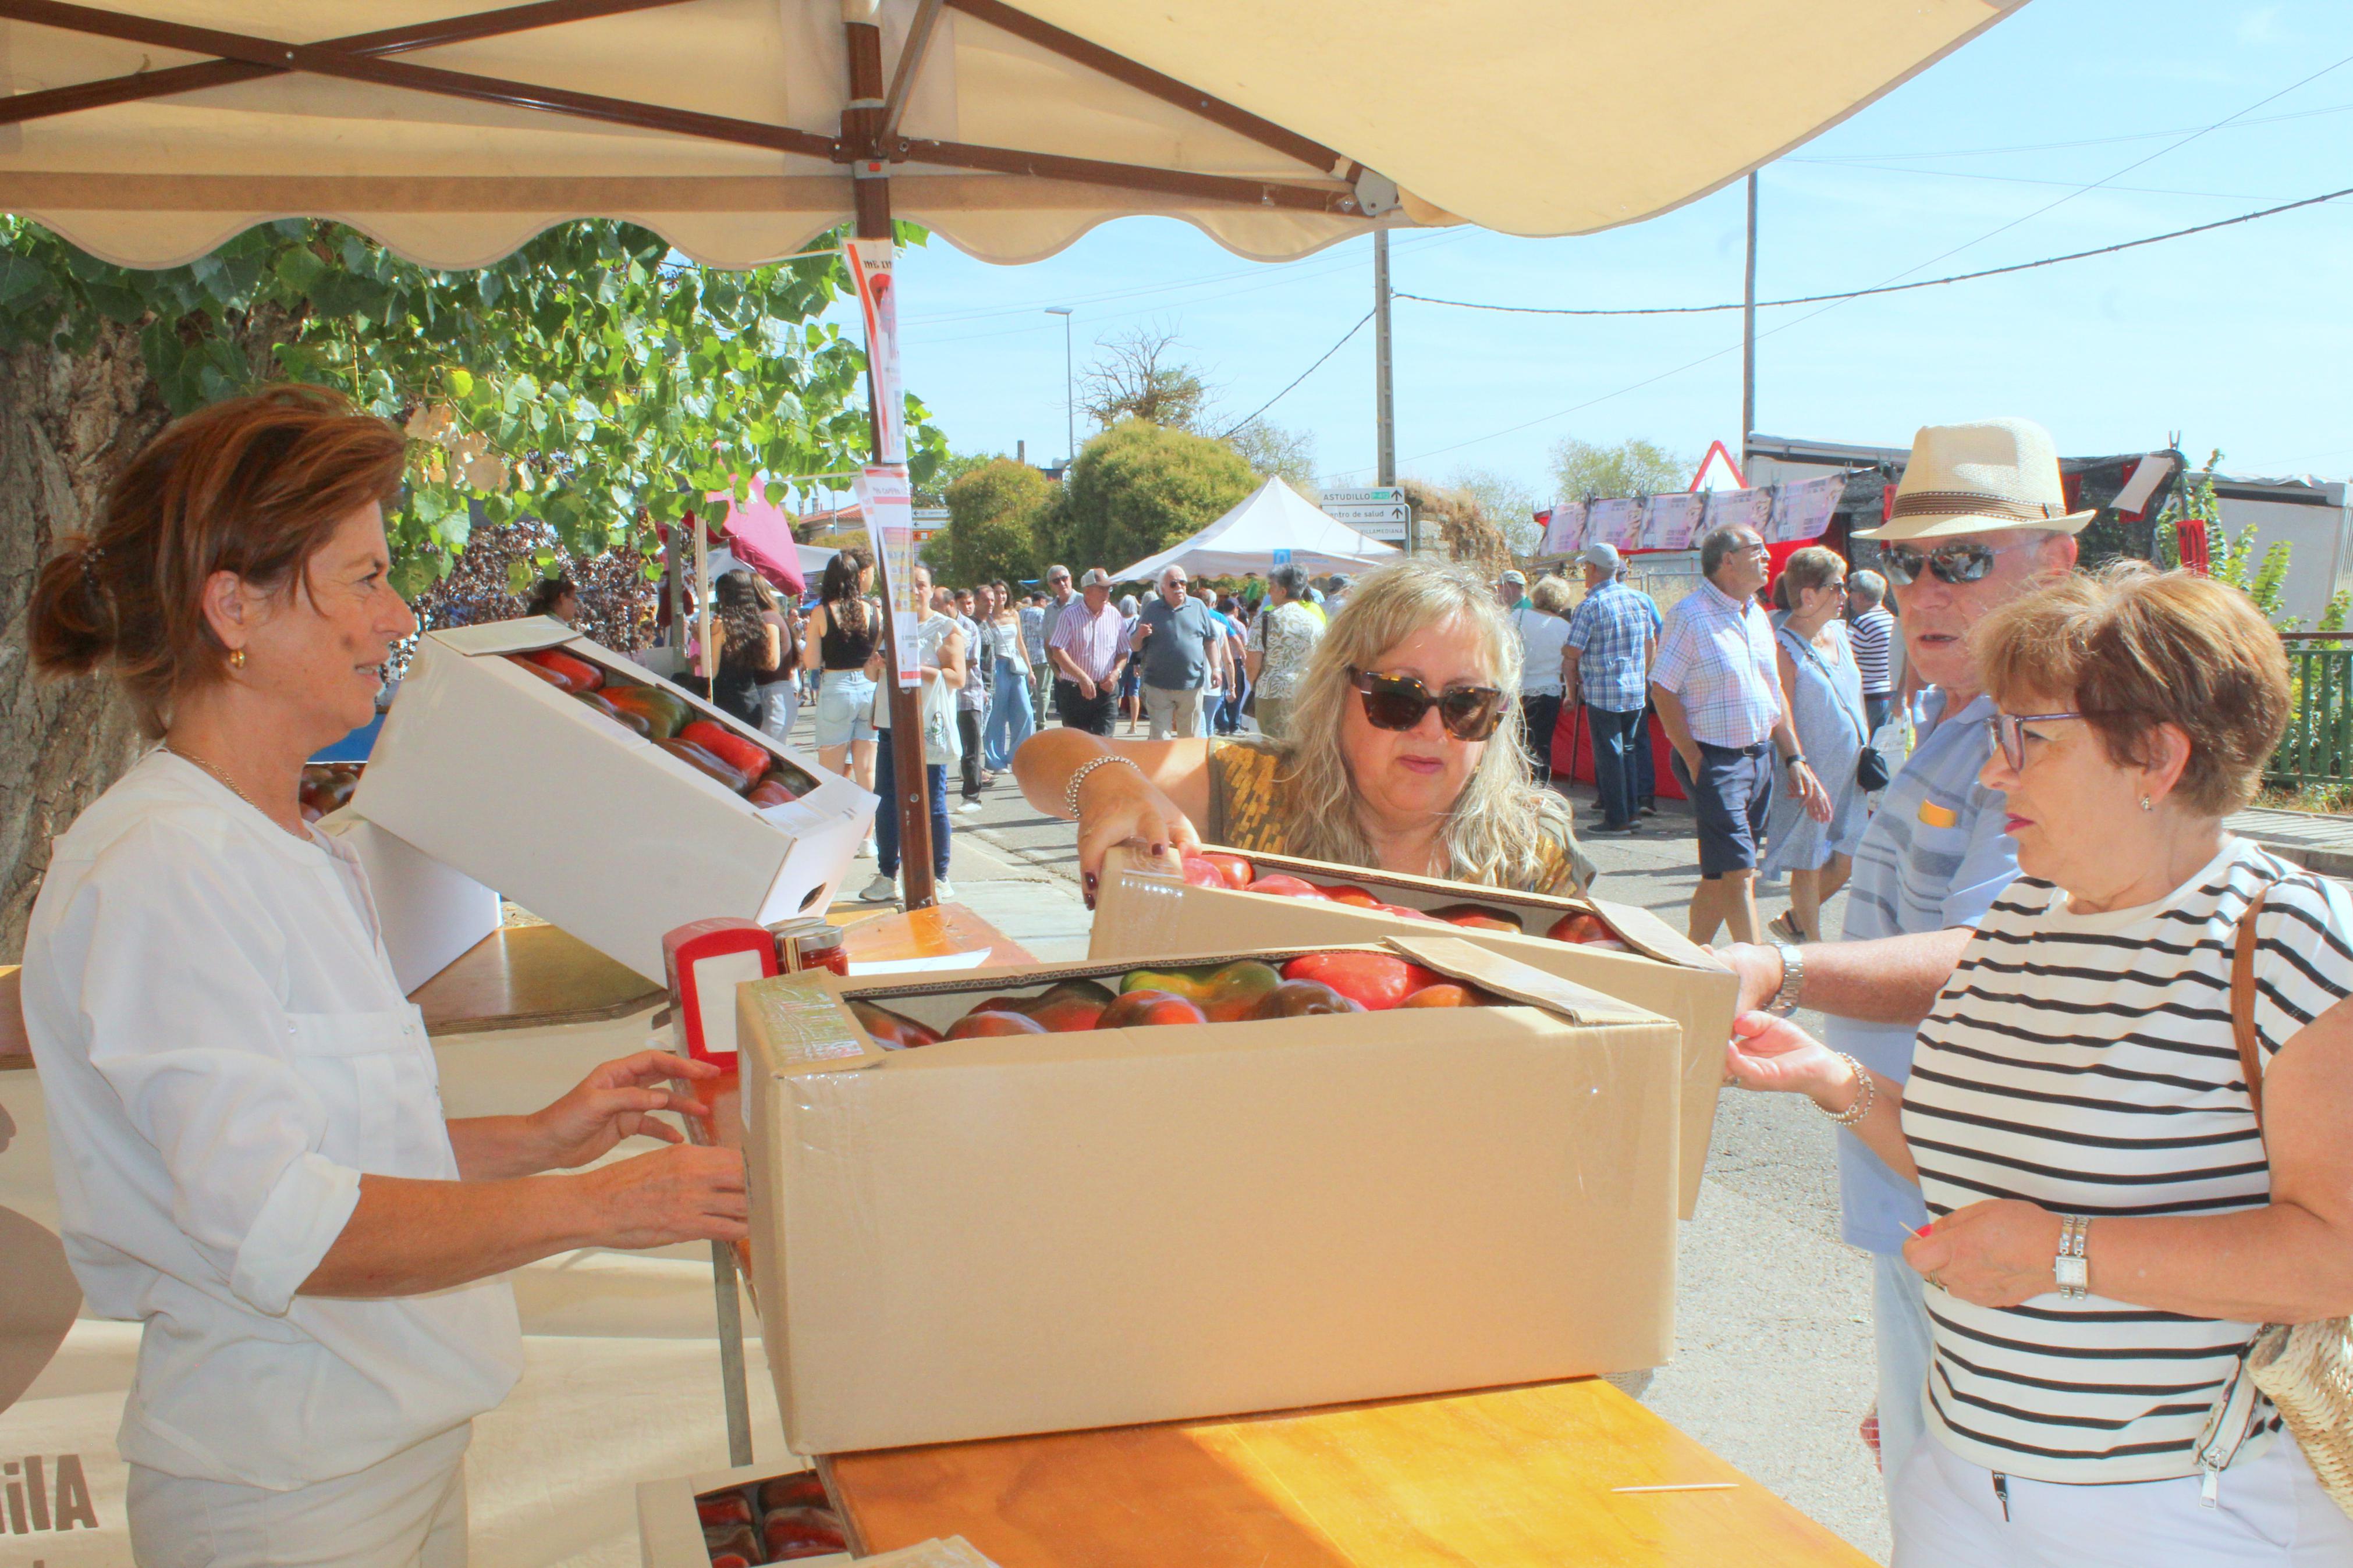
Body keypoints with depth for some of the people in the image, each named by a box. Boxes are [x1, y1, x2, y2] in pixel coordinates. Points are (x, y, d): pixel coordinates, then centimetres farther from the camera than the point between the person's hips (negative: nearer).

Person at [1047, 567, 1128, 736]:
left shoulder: (1114, 616, 8)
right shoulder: (1069, 616, -3)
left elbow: (1123, 652, 13)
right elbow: (1058, 652, -11)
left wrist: (1116, 673, -7)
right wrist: (1082, 677, -20)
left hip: (1106, 690, 2)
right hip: (1074, 690, -2)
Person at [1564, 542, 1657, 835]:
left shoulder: (1590, 606, -12)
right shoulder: (1640, 599, 7)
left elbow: (1571, 655, -12)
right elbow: (1651, 644, 15)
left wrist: (1573, 689, 1)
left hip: (1602, 693, -6)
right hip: (1636, 692, 6)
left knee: (1609, 755, 0)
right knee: (1628, 750, 16)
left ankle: (1617, 819, 3)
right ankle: (1632, 811, 19)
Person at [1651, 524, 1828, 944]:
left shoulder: (1757, 616, 13)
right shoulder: (1691, 615, -11)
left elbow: (1774, 695, 19)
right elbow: (1662, 691, -13)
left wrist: (1793, 758, 14)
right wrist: (1695, 761, -15)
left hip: (1760, 756, 8)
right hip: (1714, 760, -8)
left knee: (1721, 873, 11)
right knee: (1739, 872, -9)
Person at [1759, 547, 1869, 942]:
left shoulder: (1838, 631, 10)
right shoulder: (1786, 647, -15)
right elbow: (1784, 720, -17)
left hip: (1849, 771, 8)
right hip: (1813, 772, -8)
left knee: (1852, 856, 11)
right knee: (1810, 865, 3)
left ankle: (1794, 921, 30)